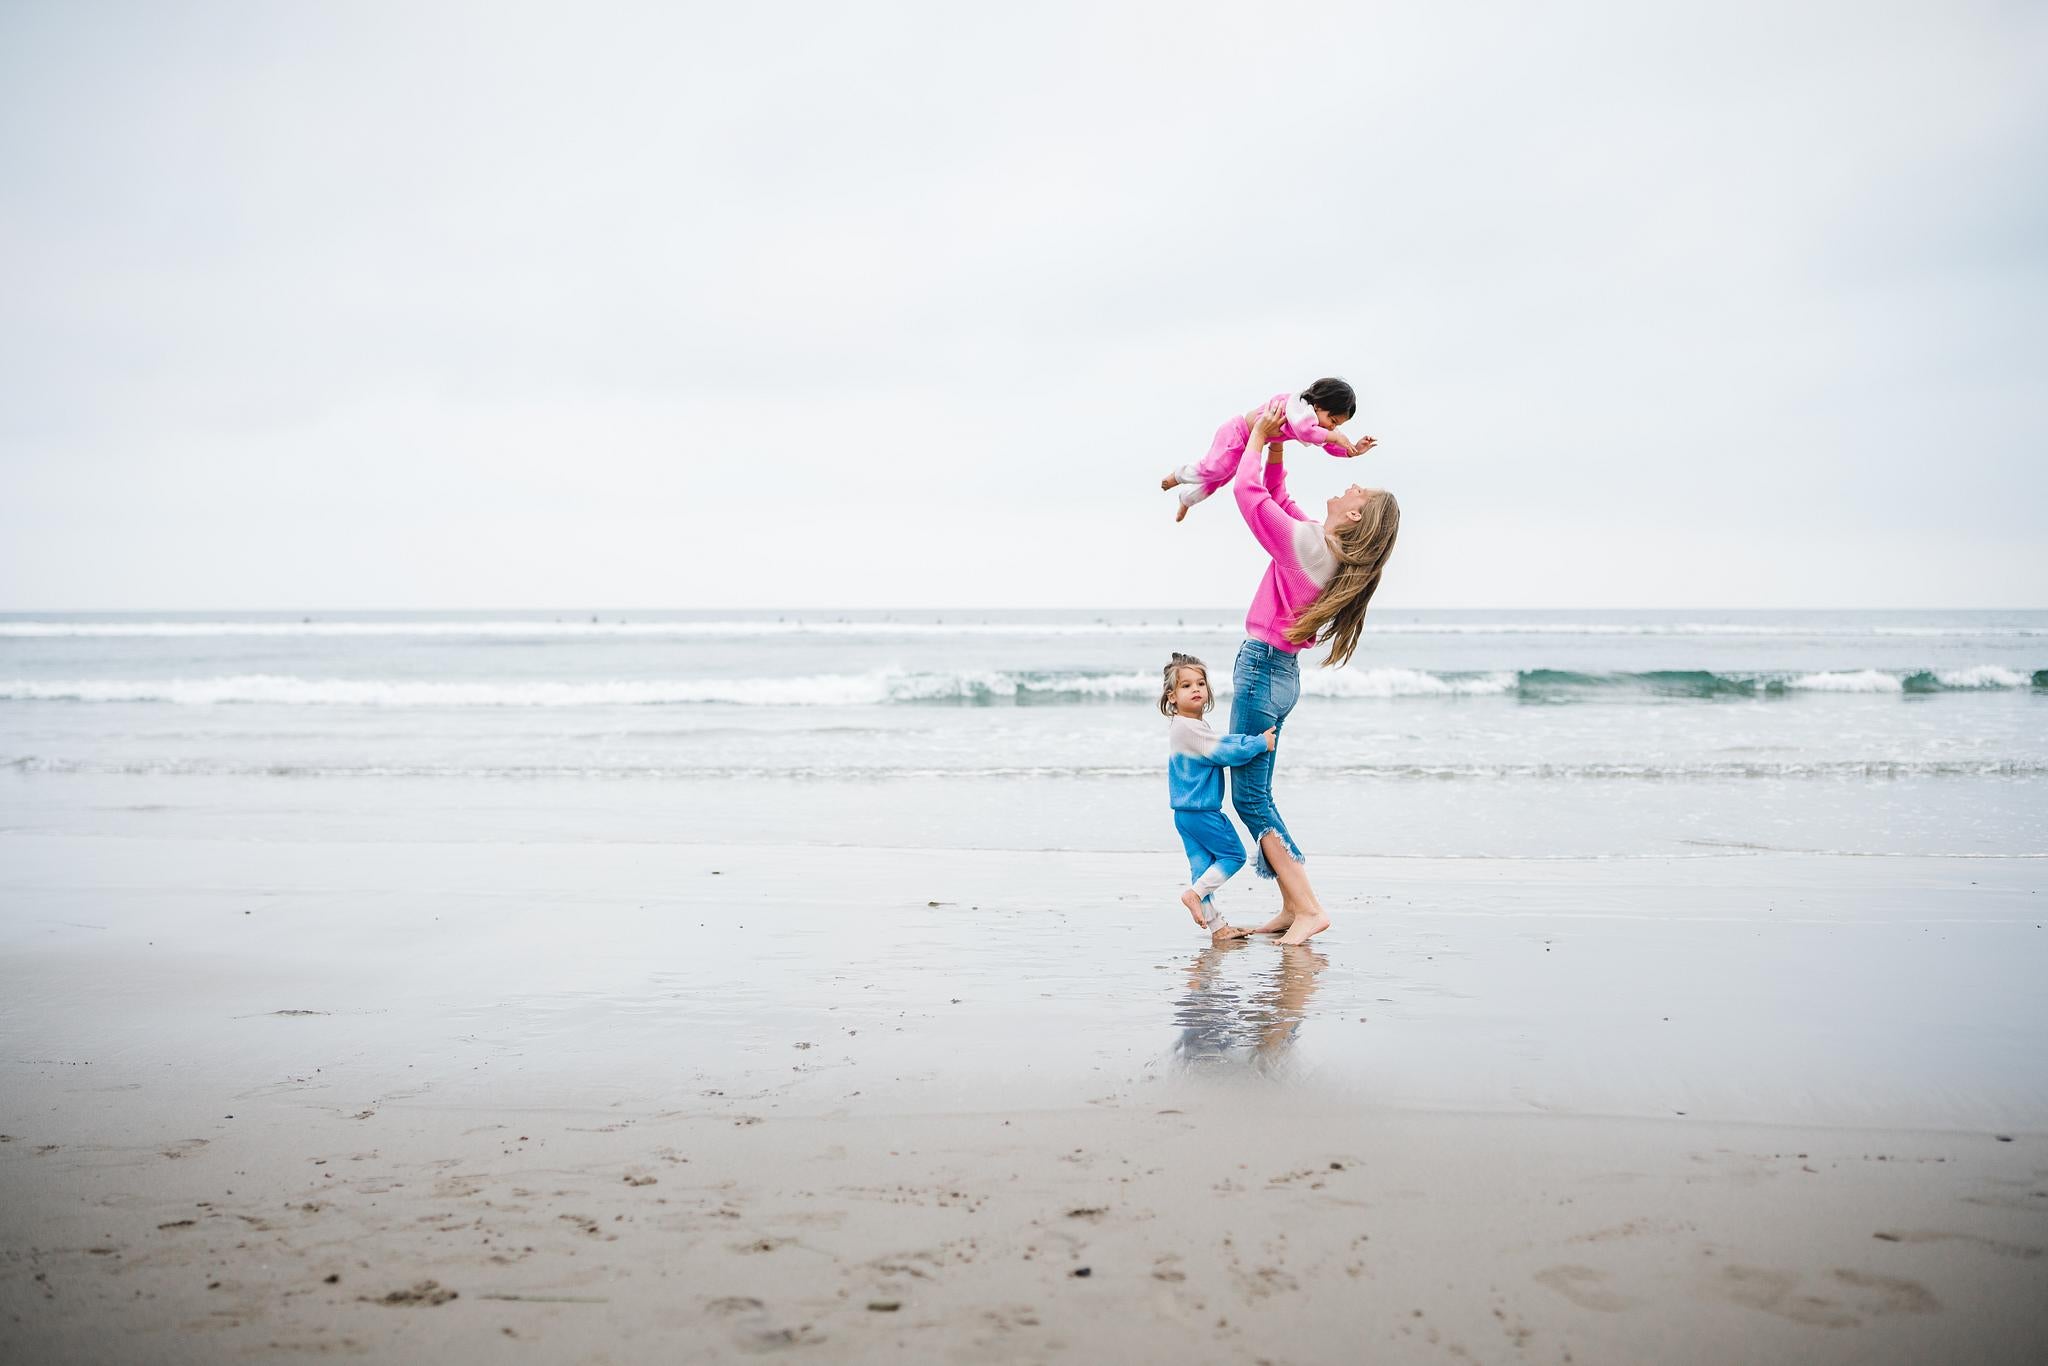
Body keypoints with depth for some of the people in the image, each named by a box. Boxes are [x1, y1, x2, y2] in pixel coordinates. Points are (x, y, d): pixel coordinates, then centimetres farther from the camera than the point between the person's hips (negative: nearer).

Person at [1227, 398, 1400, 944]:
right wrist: (1276, 448, 18)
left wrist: (1259, 436, 0)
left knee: (1249, 797, -8)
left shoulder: (1303, 540, -18)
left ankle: (1307, 907, -11)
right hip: (1278, 671, 9)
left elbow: (1248, 490, -13)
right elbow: (1276, 499, 23)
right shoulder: (1327, 546, 7)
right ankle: (1291, 907, 11)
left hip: (1261, 667, -9)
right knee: (1255, 794, 12)